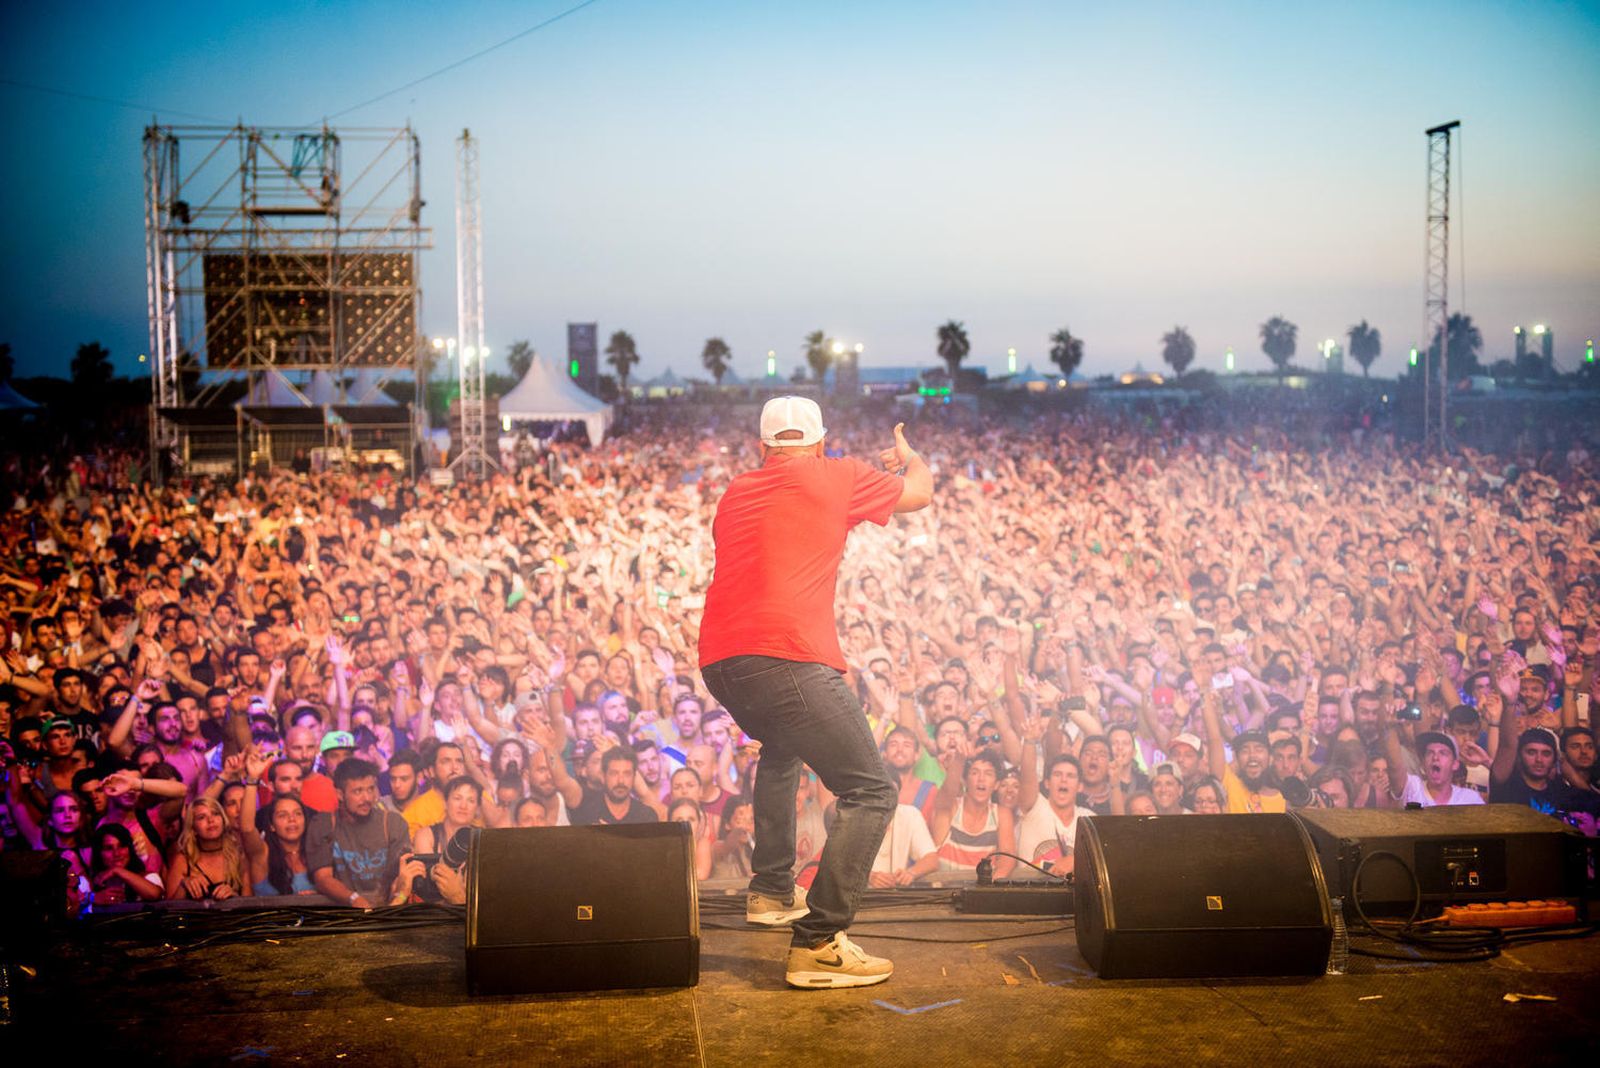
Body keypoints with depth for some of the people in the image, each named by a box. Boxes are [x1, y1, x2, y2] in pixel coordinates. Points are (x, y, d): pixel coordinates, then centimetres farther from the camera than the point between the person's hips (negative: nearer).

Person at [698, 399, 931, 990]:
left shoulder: (736, 493, 22)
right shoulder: (840, 477, 8)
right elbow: (919, 493, 24)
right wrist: (908, 456, 47)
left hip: (718, 662, 7)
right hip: (787, 658, -7)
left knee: (782, 749, 36)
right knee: (872, 792, -2)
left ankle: (772, 889, 38)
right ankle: (817, 943, -12)